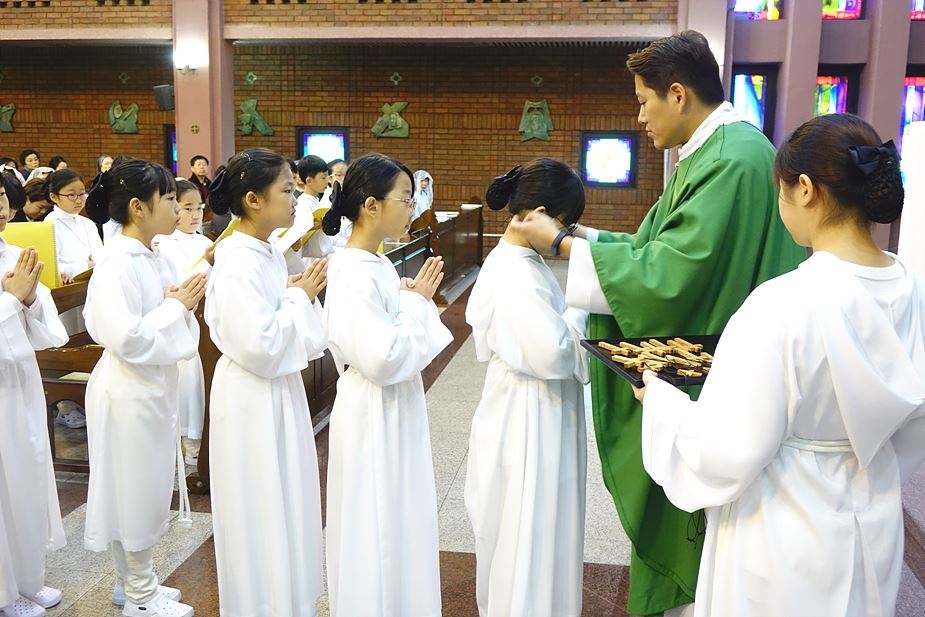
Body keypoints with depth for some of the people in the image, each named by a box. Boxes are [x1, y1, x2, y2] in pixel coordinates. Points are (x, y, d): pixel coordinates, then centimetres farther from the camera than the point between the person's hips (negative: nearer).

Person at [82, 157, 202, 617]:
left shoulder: (154, 259, 6)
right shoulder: (116, 265, -20)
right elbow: (126, 337, -28)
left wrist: (183, 300, -5)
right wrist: (177, 306, -19)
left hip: (155, 387, 9)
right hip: (129, 391, -9)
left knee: (145, 487, 18)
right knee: (134, 487, 5)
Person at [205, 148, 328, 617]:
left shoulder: (267, 254, 5)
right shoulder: (239, 265, -23)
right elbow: (261, 348, -26)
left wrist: (299, 295, -2)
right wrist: (300, 297, -17)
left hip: (279, 390, 9)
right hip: (253, 398, -9)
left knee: (284, 502, 22)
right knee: (261, 511, 7)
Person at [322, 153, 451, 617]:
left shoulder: (376, 265, 6)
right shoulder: (354, 274, -23)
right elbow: (384, 359, -27)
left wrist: (416, 301, 0)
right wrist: (416, 302, -17)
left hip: (396, 408, 10)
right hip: (374, 415, -10)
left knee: (398, 521, 21)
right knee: (376, 527, 6)